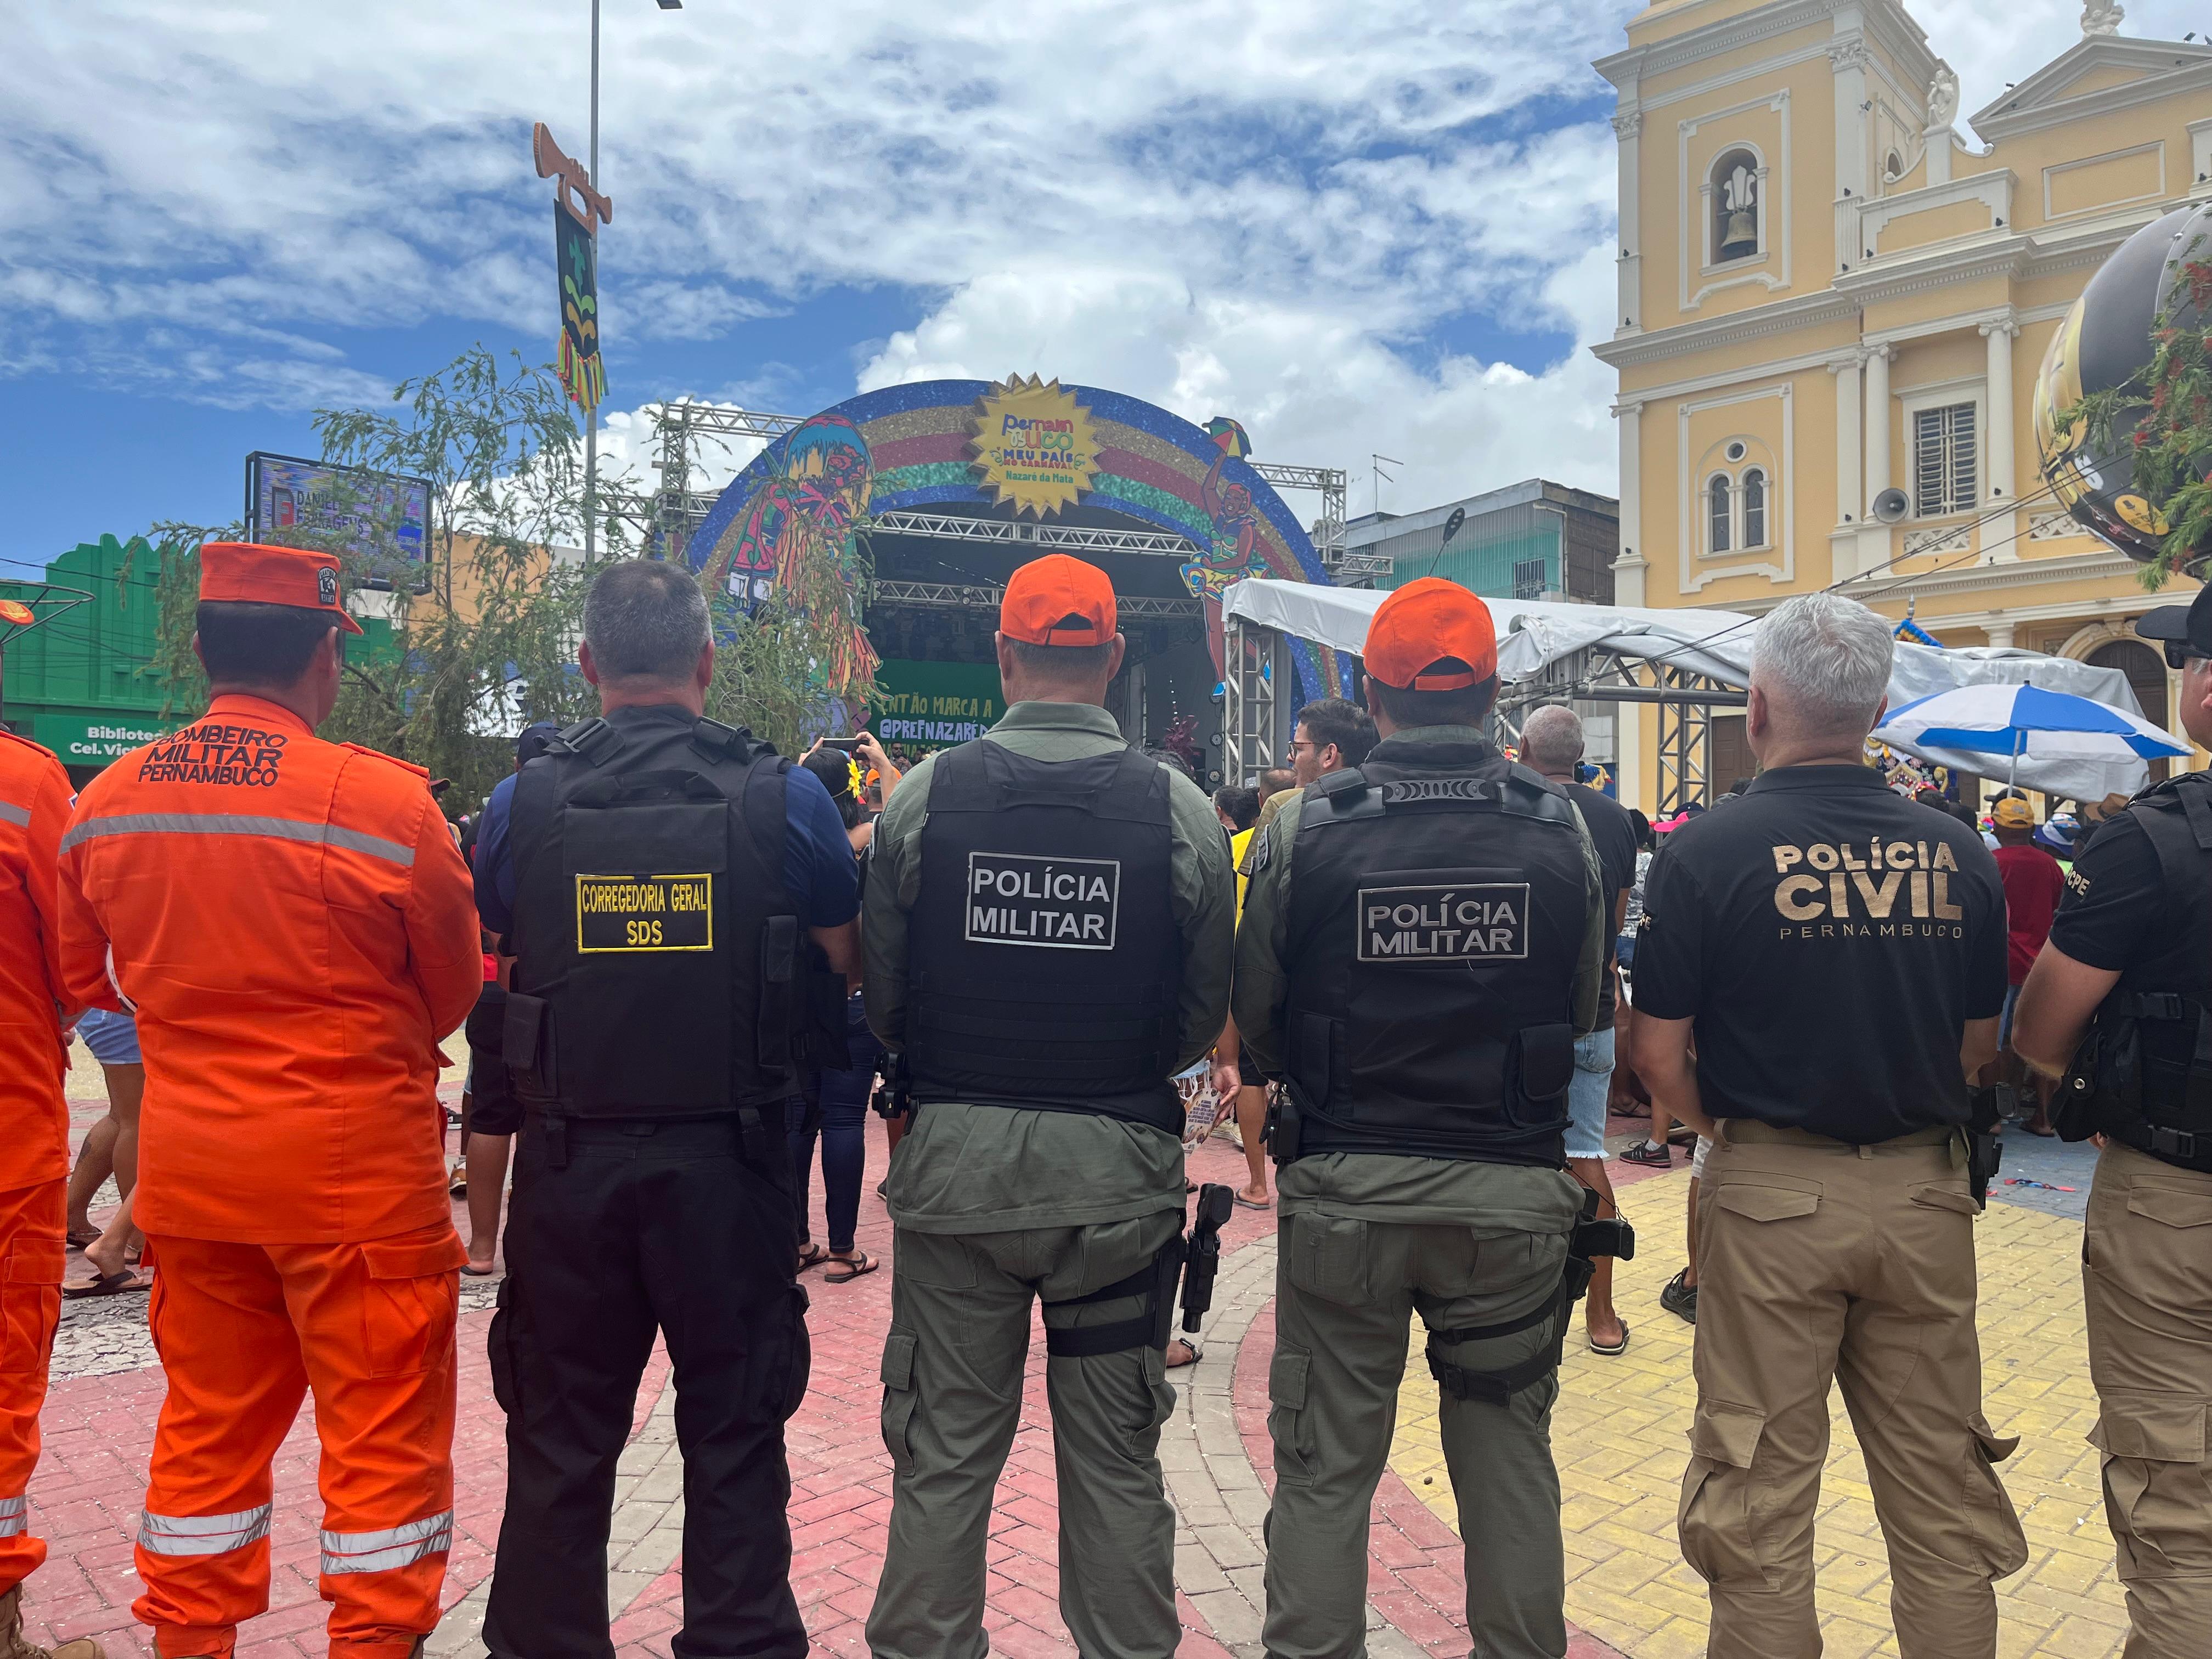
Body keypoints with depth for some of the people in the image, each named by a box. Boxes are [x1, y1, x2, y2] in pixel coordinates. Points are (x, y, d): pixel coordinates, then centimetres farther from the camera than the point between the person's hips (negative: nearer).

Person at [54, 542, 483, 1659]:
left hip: (187, 1162, 6)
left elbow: (89, 975, 13)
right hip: (358, 1166, -5)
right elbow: (454, 987, -5)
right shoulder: (386, 799, -17)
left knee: (209, 1420, 20)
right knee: (382, 1429, 8)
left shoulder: (106, 802, -1)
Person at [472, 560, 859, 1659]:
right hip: (728, 1164, -1)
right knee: (734, 1436, 14)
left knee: (559, 1440, 19)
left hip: (569, 1163, 2)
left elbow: (497, 959, 9)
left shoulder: (525, 801, -5)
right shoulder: (785, 798, -10)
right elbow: (846, 964, 1)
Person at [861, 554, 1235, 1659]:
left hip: (954, 1159, 0)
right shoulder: (1179, 809, -7)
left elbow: (880, 1000, 1)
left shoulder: (924, 795, -6)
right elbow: (1205, 1017, 1)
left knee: (944, 1455, 15)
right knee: (1116, 1462, 15)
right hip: (1119, 1167, 0)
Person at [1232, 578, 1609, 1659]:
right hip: (1515, 1192, 2)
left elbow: (1256, 1022, 0)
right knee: (1509, 1453, 18)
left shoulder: (1304, 829, -9)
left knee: (1325, 1464, 12)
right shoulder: (1561, 829, -4)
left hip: (1345, 1191, -2)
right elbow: (1583, 1016, 8)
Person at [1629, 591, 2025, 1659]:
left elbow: (1661, 1062, -10)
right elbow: (1980, 1048, 9)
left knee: (1759, 1493, 9)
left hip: (1771, 1199, -4)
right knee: (1941, 1489, 17)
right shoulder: (1959, 853, 1)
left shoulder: (1706, 852, -12)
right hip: (1925, 1193, 4)